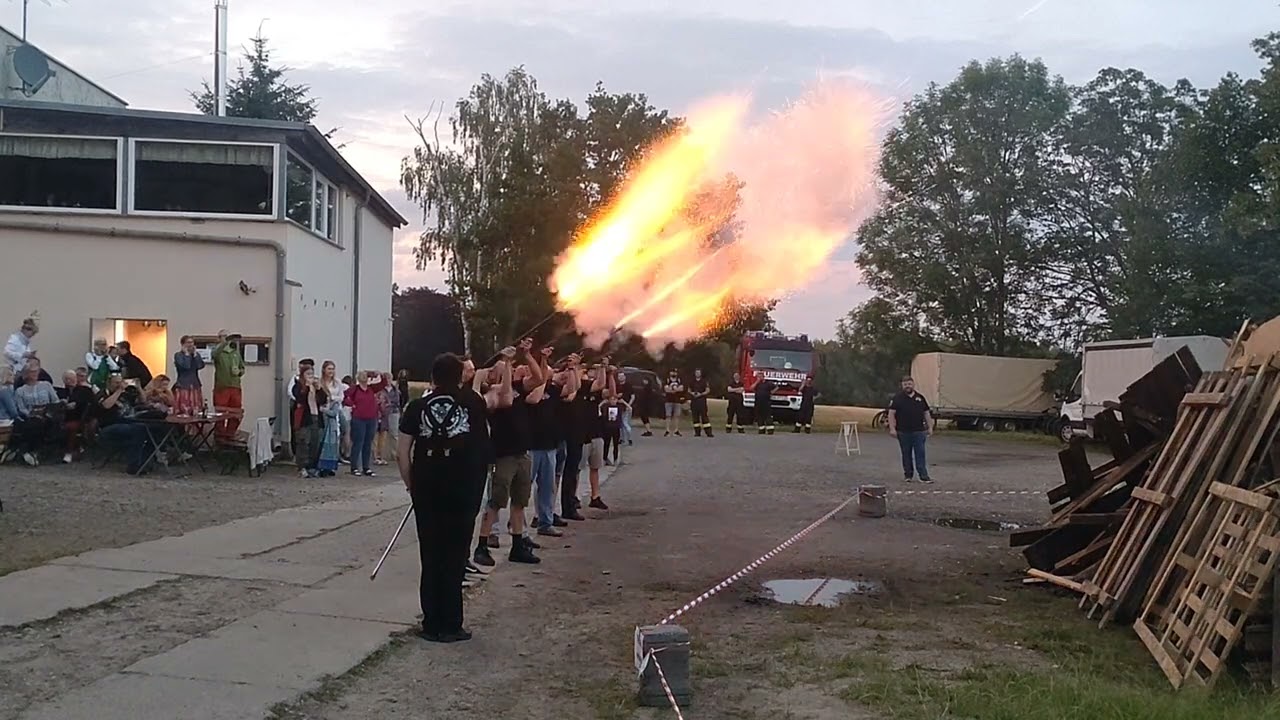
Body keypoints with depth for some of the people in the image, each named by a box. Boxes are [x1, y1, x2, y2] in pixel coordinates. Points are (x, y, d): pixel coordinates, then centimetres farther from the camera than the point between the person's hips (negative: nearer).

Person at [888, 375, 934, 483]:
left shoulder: (920, 398, 11)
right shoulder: (897, 398, 1)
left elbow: (926, 413, 15)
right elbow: (891, 413, -4)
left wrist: (930, 427, 8)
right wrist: (892, 428, -12)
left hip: (919, 431, 1)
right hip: (903, 432, -1)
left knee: (920, 454, -4)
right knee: (906, 454, 8)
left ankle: (924, 476, -6)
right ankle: (908, 475, 18)